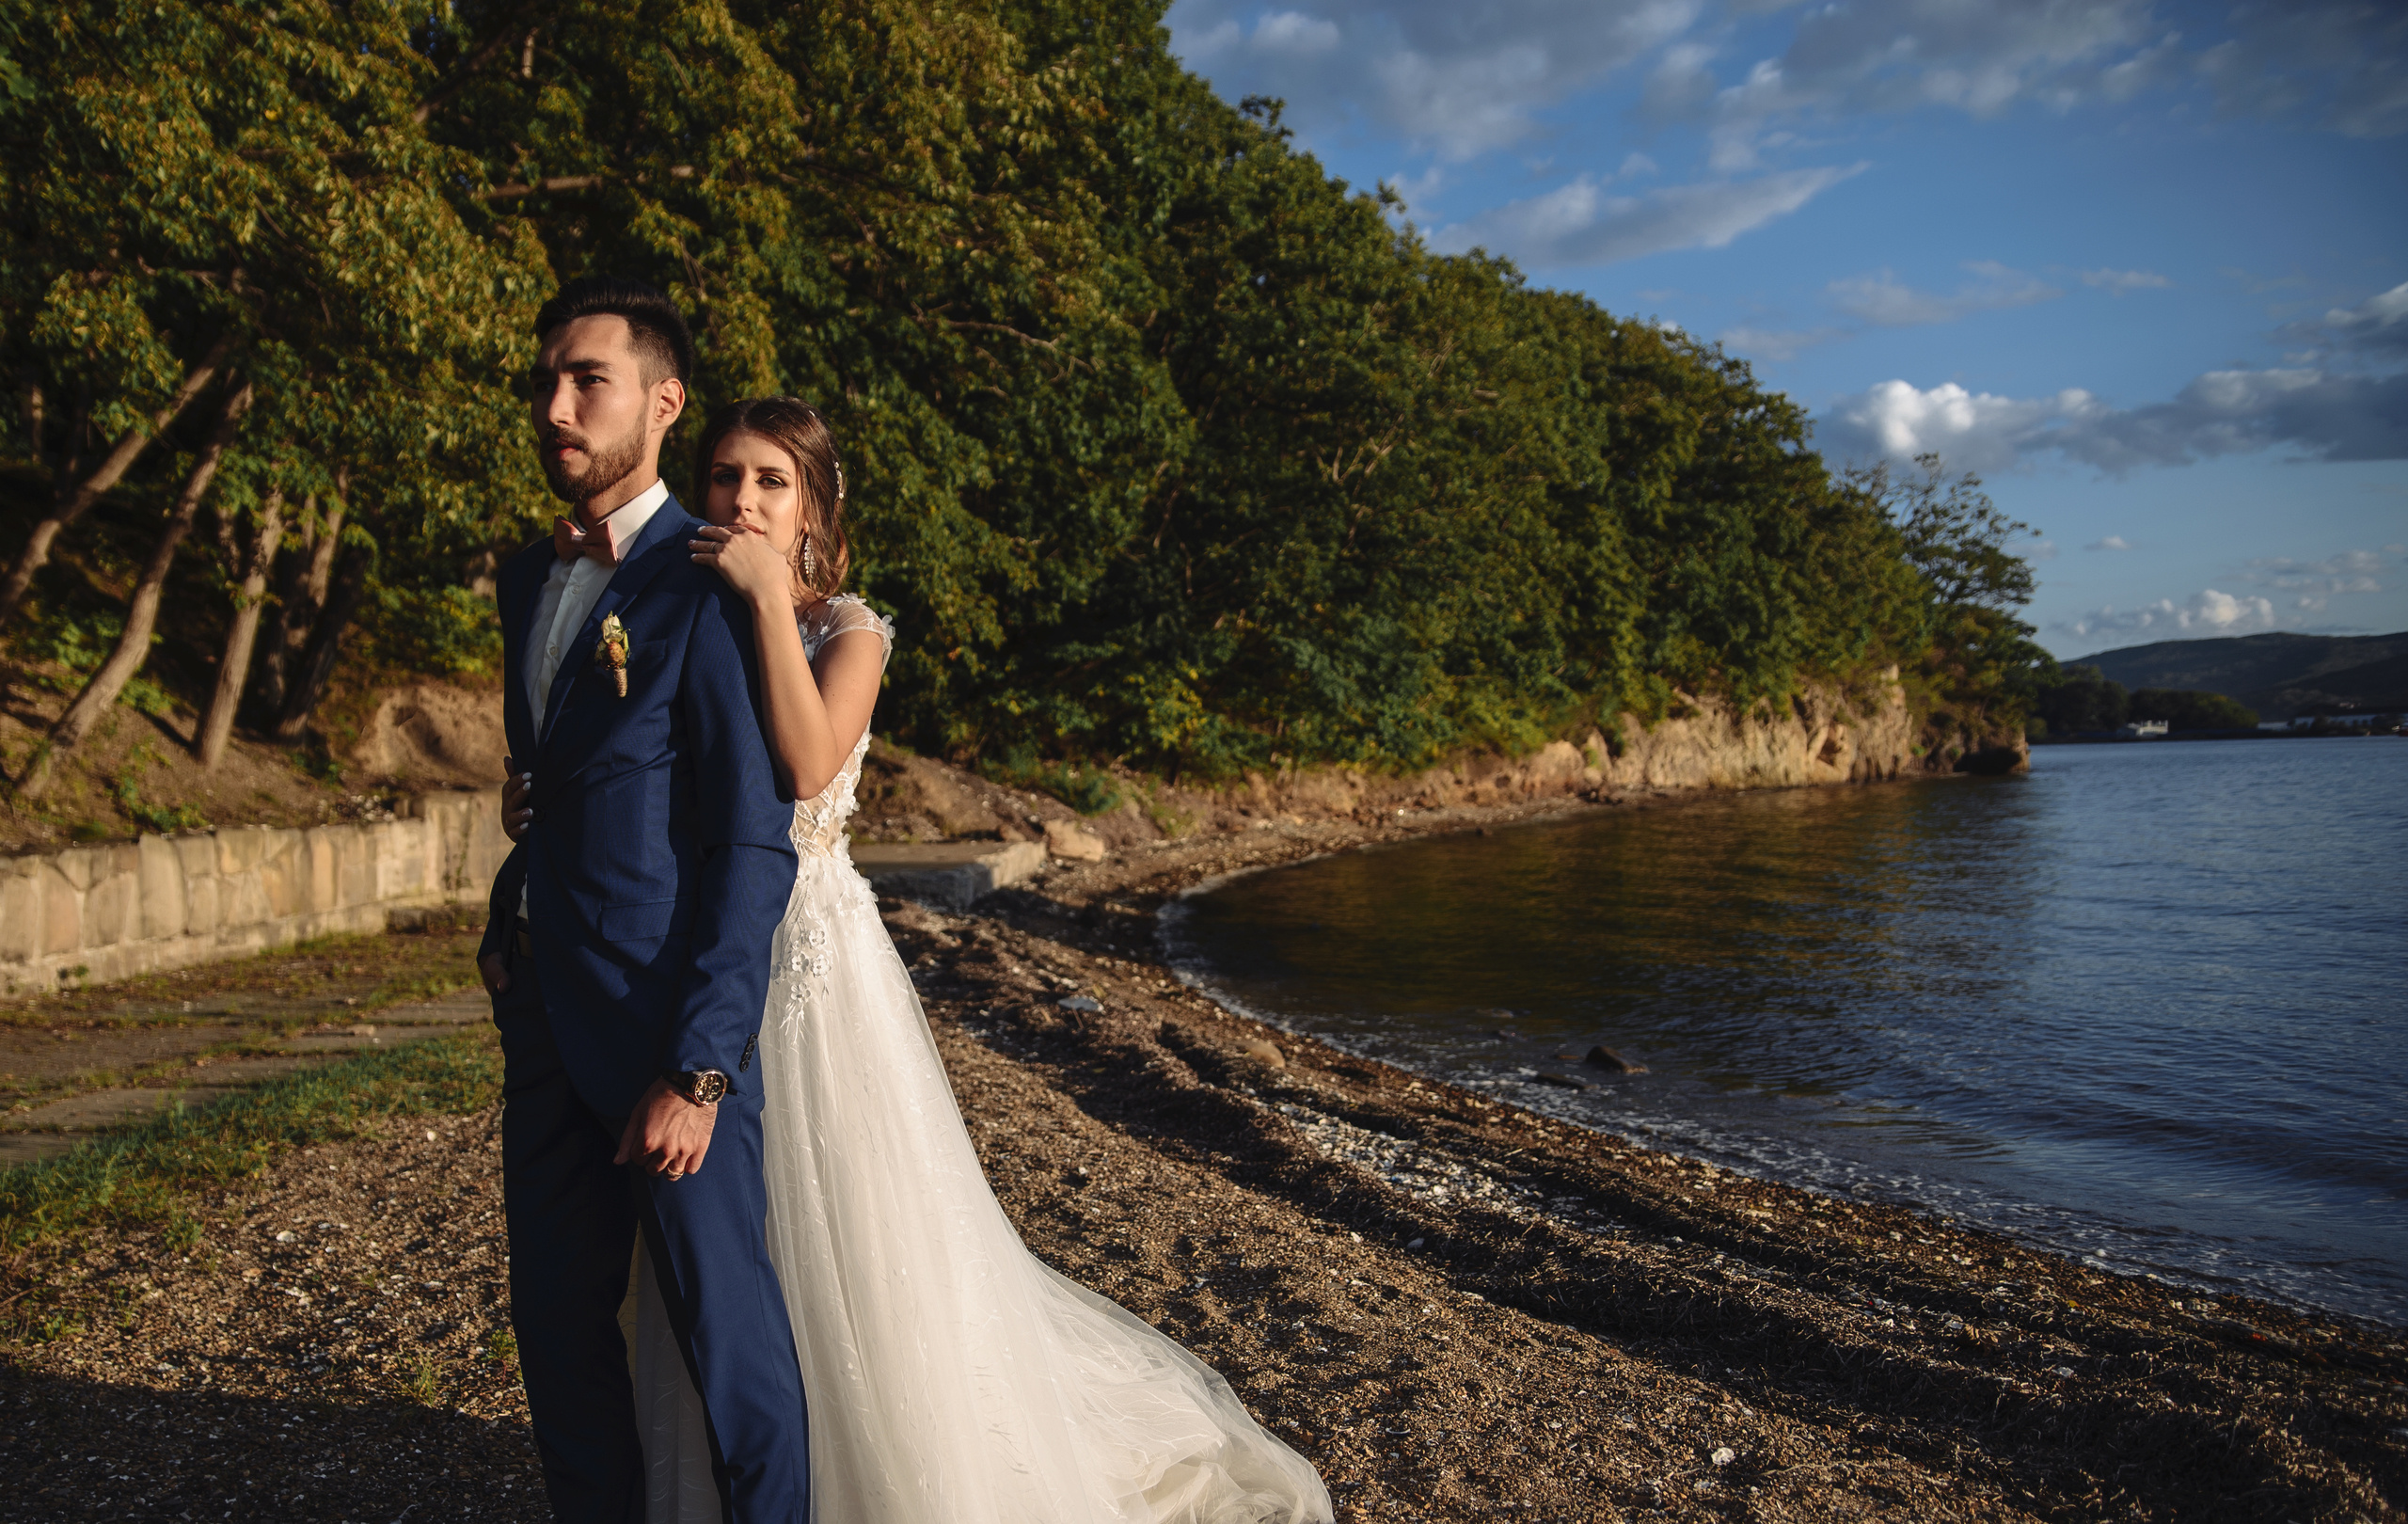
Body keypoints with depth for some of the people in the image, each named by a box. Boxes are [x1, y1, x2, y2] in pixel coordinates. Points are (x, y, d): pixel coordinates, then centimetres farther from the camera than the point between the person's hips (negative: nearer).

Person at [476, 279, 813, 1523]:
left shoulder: (706, 584, -14)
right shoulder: (528, 578, 11)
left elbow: (754, 846, -17)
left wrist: (698, 1069, -20)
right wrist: (507, 931, 11)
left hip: (670, 1018, -7)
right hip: (547, 1015, 8)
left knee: (726, 1331, 3)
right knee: (557, 1325, 17)